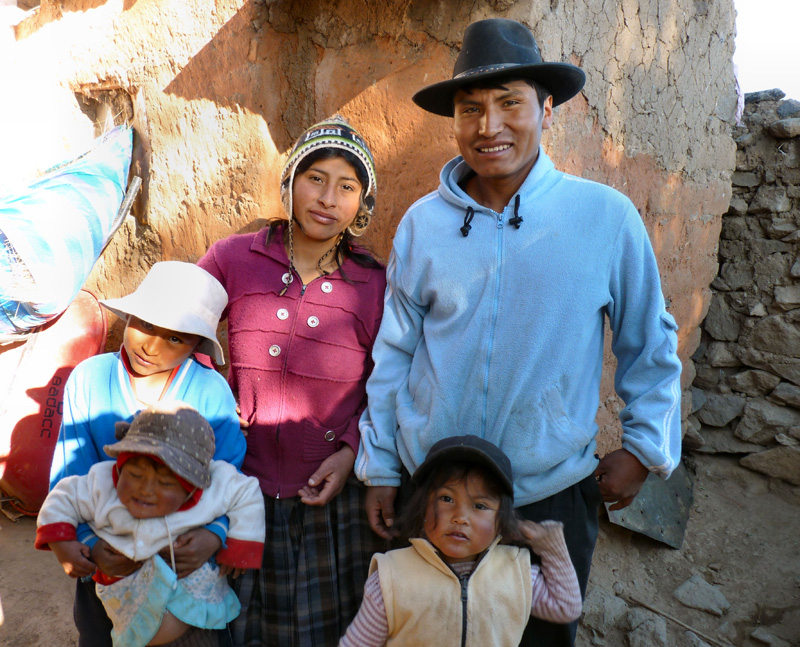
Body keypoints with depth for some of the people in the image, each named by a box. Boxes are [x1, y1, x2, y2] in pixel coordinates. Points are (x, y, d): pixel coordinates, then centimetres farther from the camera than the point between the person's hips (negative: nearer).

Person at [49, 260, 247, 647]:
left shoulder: (211, 391, -18)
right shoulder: (89, 378, -13)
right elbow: (70, 477, -10)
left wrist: (213, 535, -33)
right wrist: (91, 543, -24)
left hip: (187, 563, -1)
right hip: (106, 565, 2)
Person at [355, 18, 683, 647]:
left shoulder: (607, 216, -9)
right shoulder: (422, 223, -5)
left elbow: (650, 342, 3)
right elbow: (393, 353, 2)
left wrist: (645, 447, 2)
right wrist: (379, 467, 5)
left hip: (552, 492, -1)